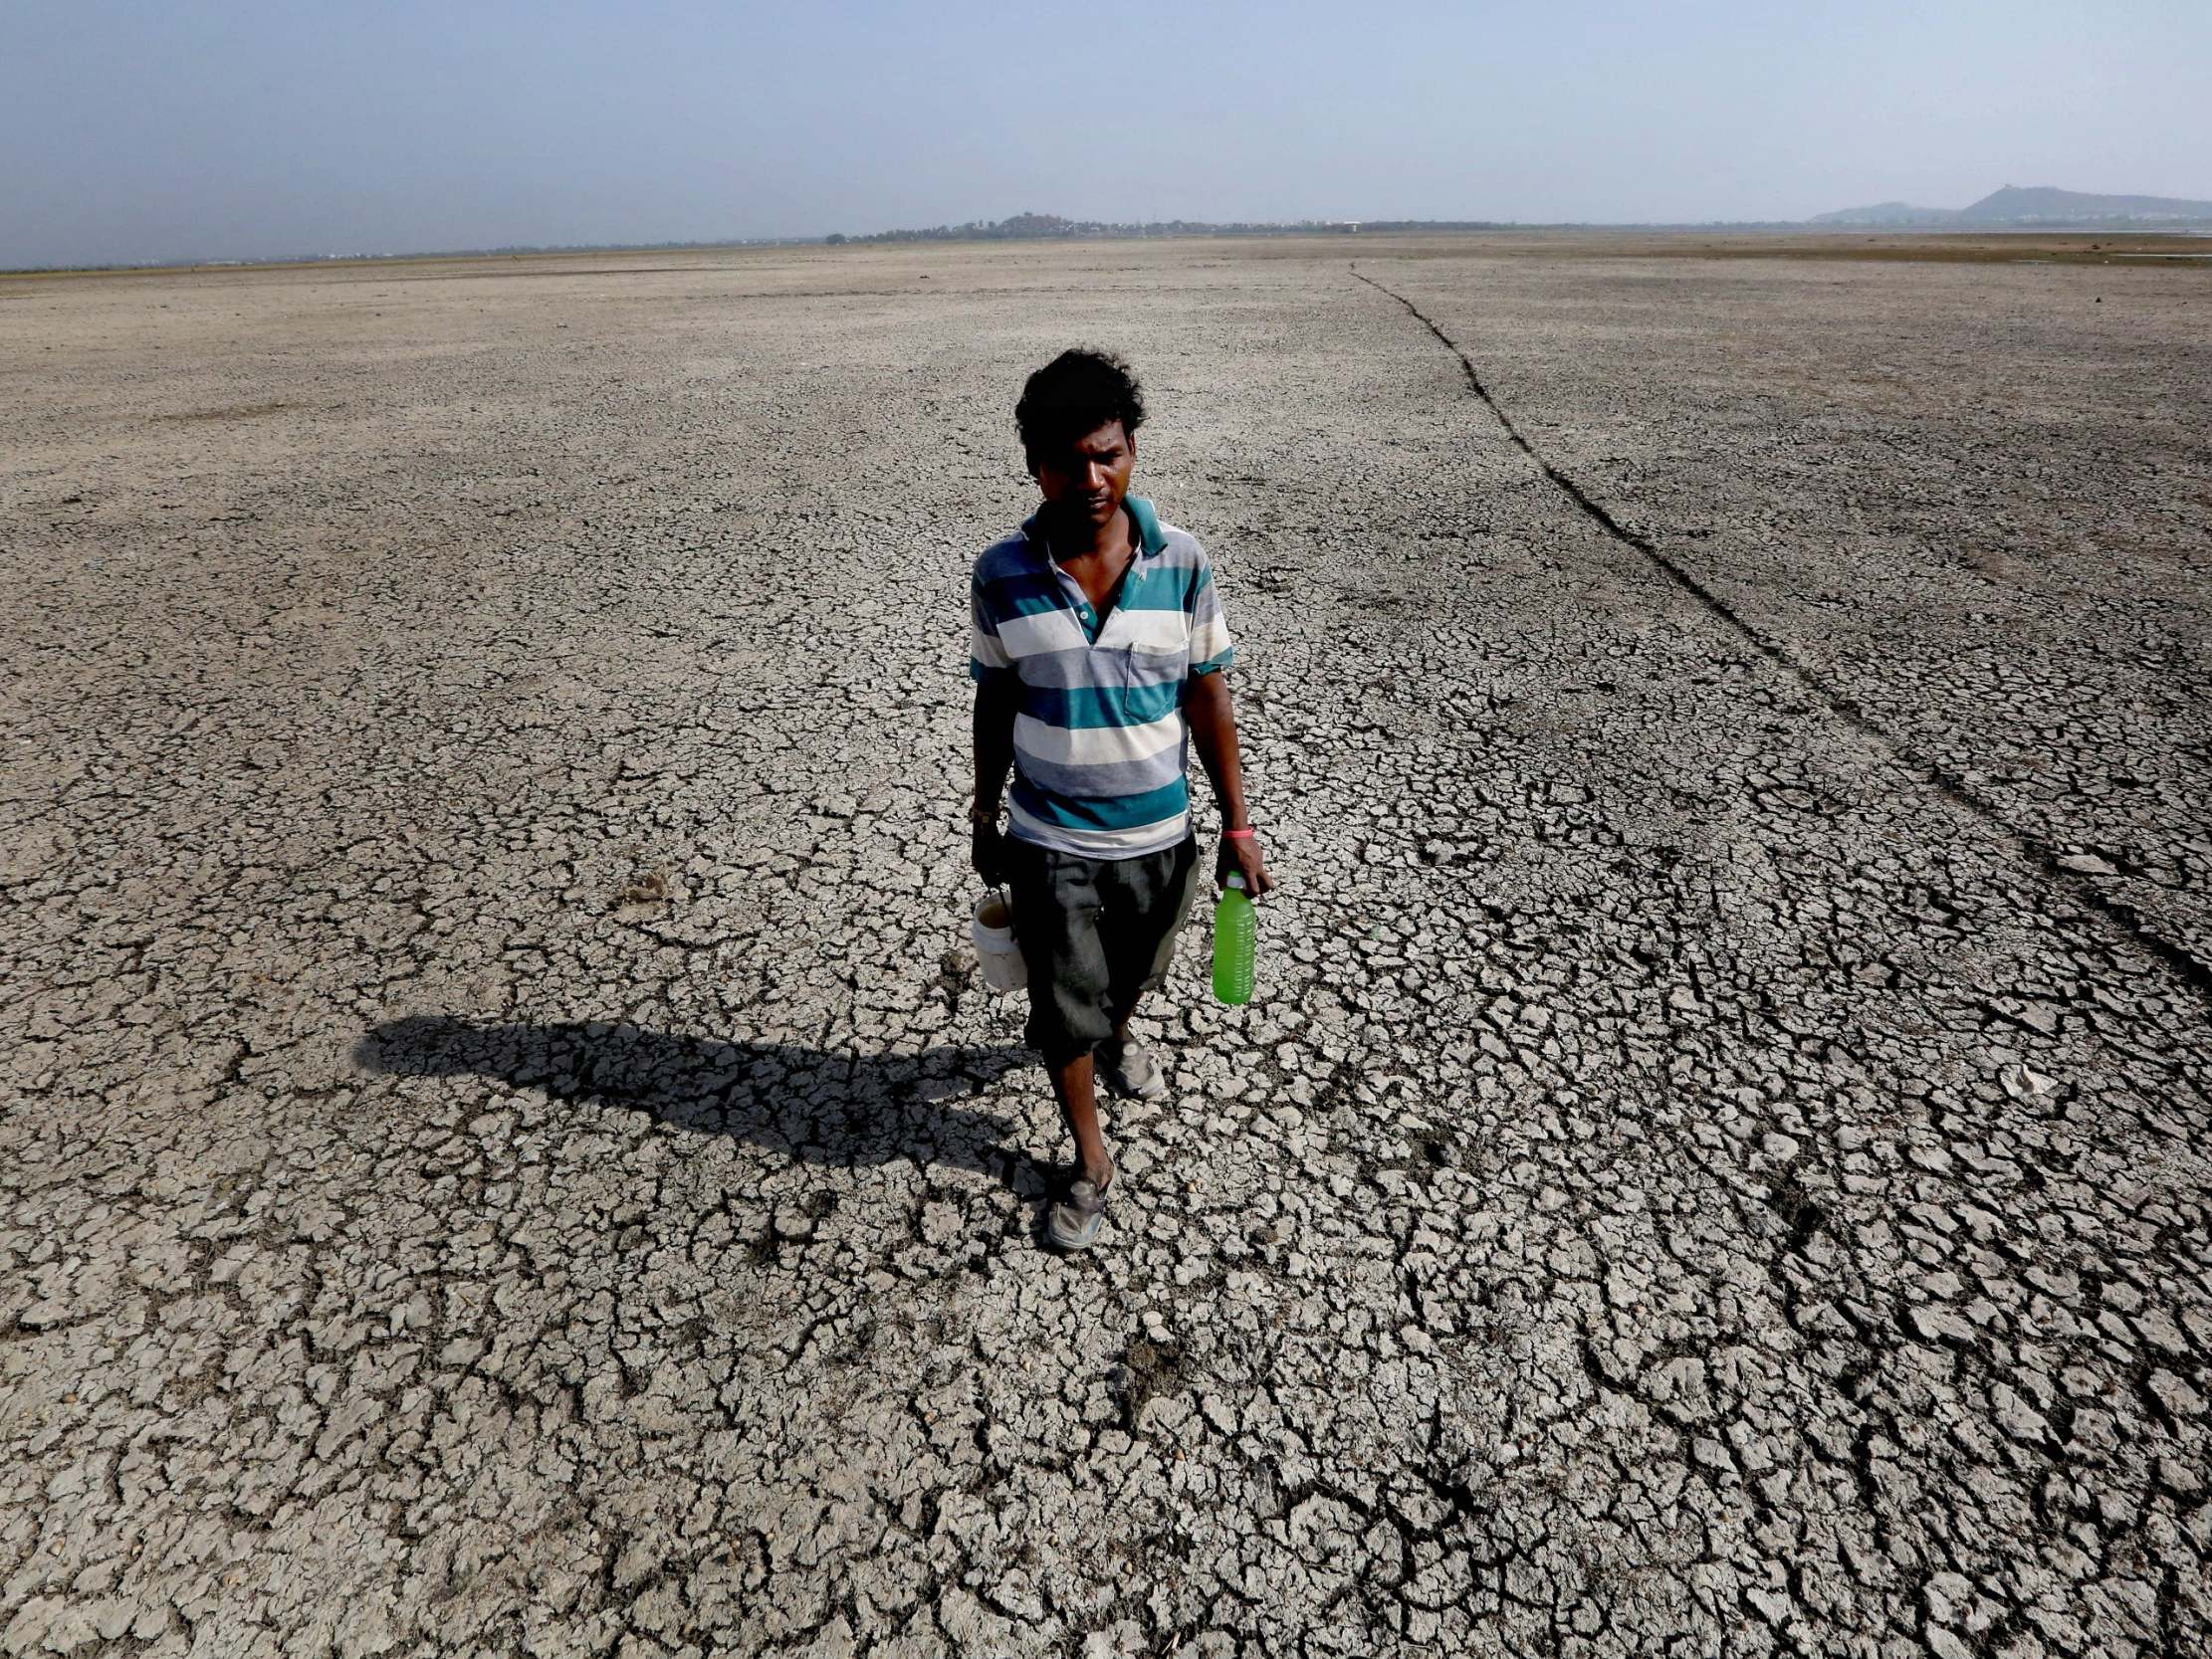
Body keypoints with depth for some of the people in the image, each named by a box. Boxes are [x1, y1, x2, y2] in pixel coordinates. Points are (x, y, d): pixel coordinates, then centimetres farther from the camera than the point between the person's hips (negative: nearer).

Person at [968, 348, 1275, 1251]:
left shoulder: (1183, 561, -12)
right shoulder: (1001, 575, -12)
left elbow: (1208, 697, -4)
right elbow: (995, 705, -1)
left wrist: (1236, 823, -3)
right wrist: (985, 820, 7)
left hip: (1158, 837, 2)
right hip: (1049, 844, -1)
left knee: (1134, 974, 26)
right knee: (1063, 1010, 9)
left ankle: (1116, 1039, 62)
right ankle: (1091, 1164, 35)